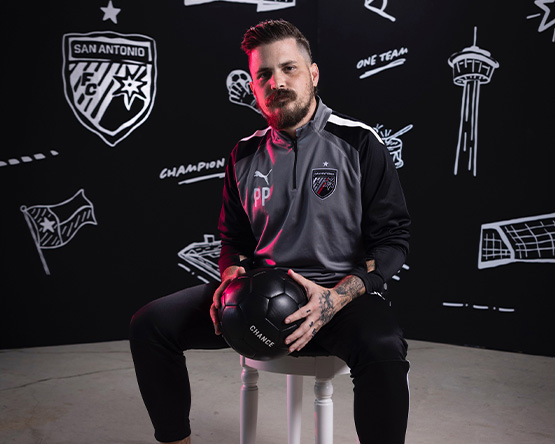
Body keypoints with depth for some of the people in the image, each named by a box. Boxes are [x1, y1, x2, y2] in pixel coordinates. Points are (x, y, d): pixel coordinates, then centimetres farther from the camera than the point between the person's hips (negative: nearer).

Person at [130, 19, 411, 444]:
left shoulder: (359, 143, -3)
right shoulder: (245, 155, 10)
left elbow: (392, 239, -5)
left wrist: (335, 299, -20)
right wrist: (231, 278, -4)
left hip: (342, 292, -4)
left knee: (383, 352, -37)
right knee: (150, 325, -8)